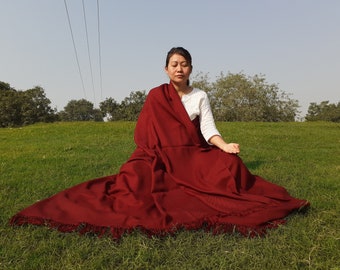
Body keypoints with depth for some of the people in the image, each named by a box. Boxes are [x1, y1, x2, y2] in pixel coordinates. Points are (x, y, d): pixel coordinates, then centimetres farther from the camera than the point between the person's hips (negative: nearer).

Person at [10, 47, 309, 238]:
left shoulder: (200, 96, 6)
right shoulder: (156, 96, 2)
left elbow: (208, 129, -6)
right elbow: (147, 133, 1)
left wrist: (225, 146, -25)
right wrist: (147, 159, -12)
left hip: (194, 158, 2)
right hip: (162, 158, -2)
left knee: (229, 166, -22)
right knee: (137, 179, -30)